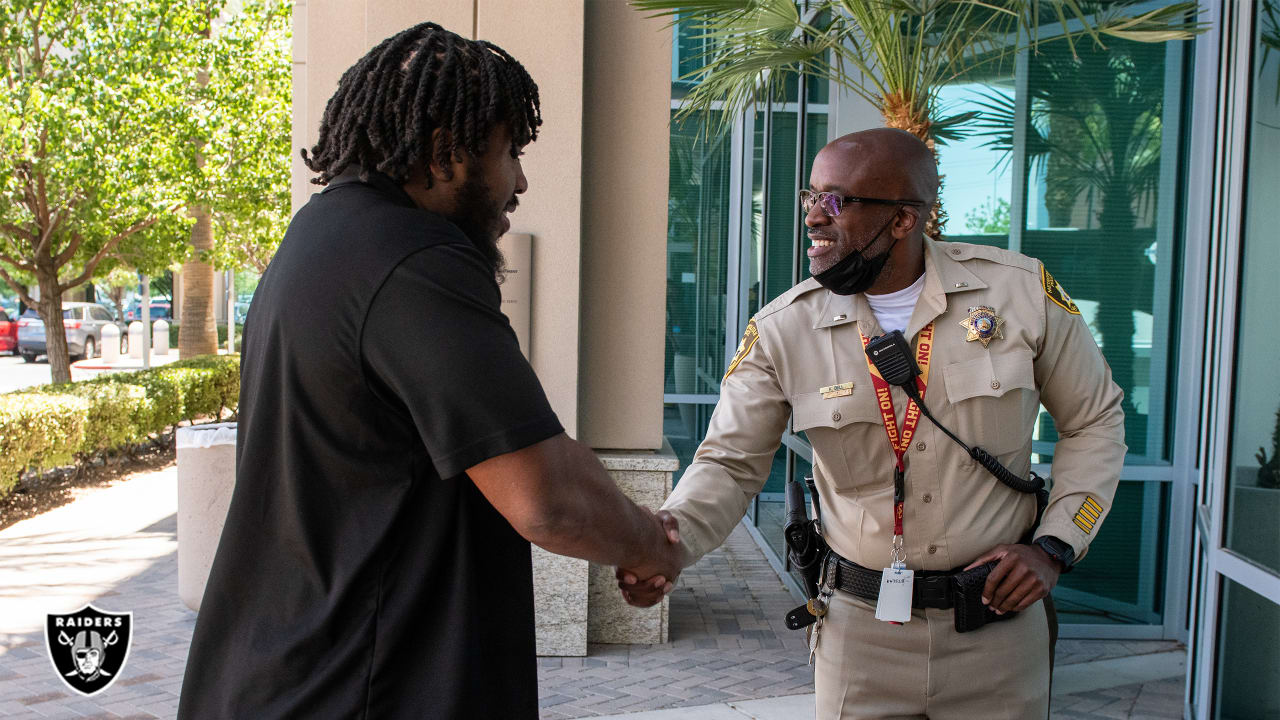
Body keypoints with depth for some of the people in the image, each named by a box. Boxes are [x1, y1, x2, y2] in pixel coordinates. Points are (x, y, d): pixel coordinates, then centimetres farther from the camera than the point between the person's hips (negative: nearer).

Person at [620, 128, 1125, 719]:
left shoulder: (1022, 291, -7)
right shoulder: (781, 330, -8)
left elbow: (1095, 421, 5)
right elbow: (729, 464, -4)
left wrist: (1054, 547, -5)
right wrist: (665, 541, -23)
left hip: (999, 625, 1)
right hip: (861, 632, 0)